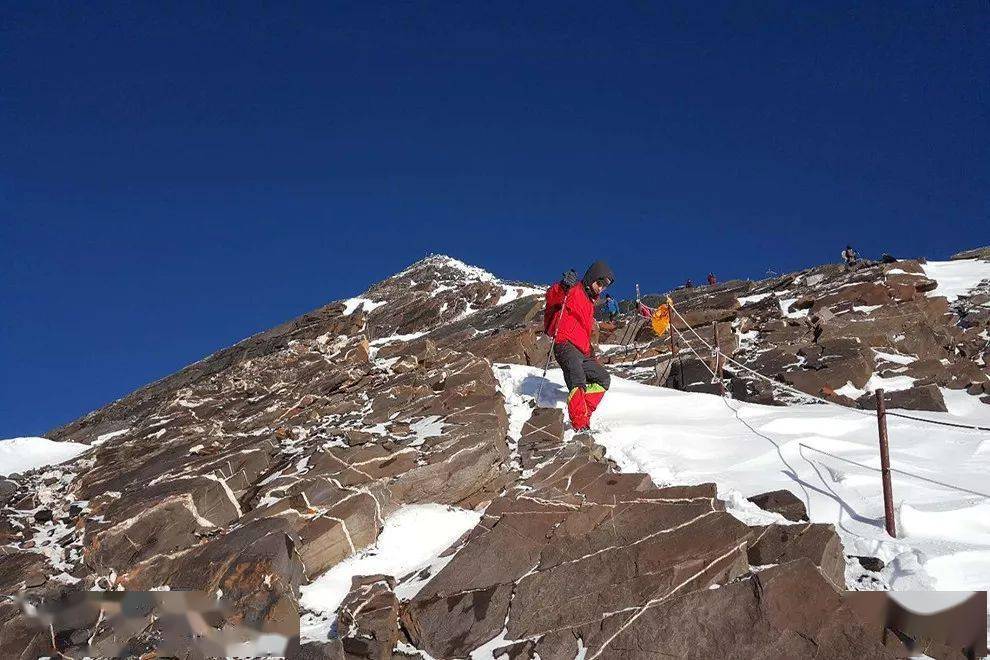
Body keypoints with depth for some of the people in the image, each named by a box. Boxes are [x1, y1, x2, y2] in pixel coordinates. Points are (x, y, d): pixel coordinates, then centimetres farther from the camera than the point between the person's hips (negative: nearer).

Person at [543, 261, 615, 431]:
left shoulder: (590, 301, 27)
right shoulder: (574, 291, -1)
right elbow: (551, 297, -20)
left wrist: (591, 354, 33)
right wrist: (562, 287, -38)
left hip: (583, 352, 10)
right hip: (566, 345, -10)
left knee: (603, 379, 14)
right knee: (578, 382, -29)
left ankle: (584, 415, 3)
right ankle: (580, 426, -41)